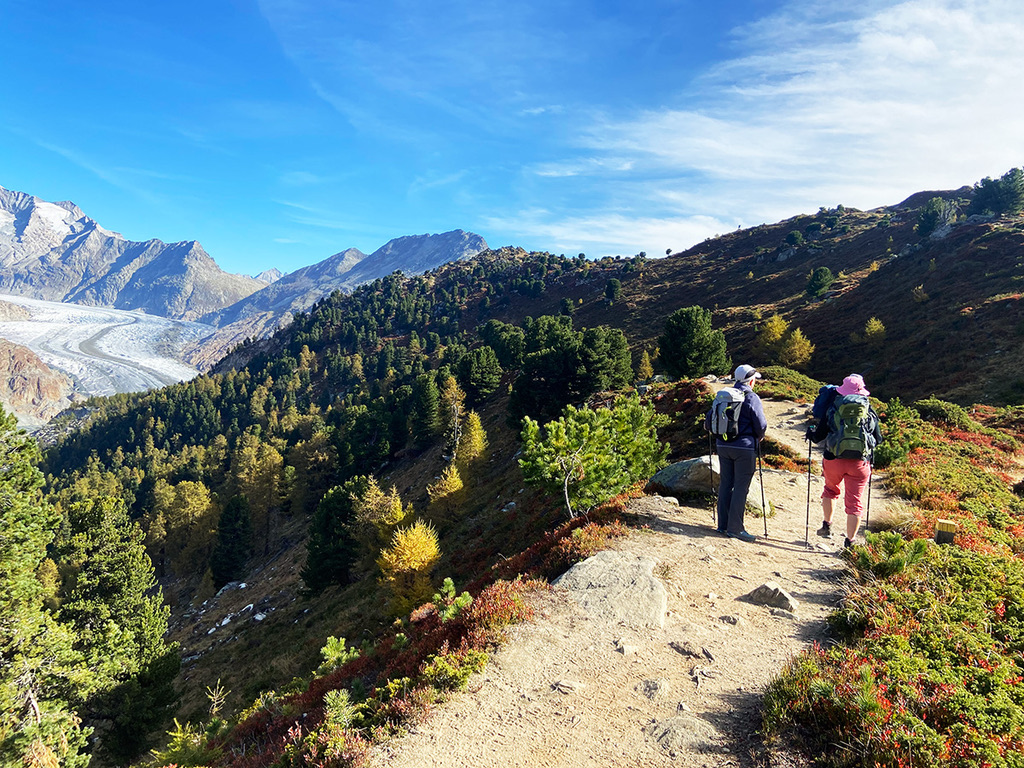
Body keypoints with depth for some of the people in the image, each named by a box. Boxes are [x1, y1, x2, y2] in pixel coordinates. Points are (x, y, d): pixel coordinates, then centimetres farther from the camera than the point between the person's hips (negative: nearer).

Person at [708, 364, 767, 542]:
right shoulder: (752, 398, -9)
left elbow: (709, 420, 10)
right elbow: (761, 425, -10)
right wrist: (757, 438, 10)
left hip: (723, 446, 6)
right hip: (744, 448, -6)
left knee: (725, 484, 12)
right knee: (740, 487, -1)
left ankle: (723, 524, 18)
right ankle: (735, 528, 0)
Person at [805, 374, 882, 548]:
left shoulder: (832, 409, -3)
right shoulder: (869, 412, 2)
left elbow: (818, 436, 0)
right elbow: (878, 439, 12)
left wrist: (810, 432, 22)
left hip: (834, 459, 0)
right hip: (859, 462, 0)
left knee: (831, 489, 27)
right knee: (855, 501, 7)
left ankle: (826, 525, 29)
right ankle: (849, 542, 9)